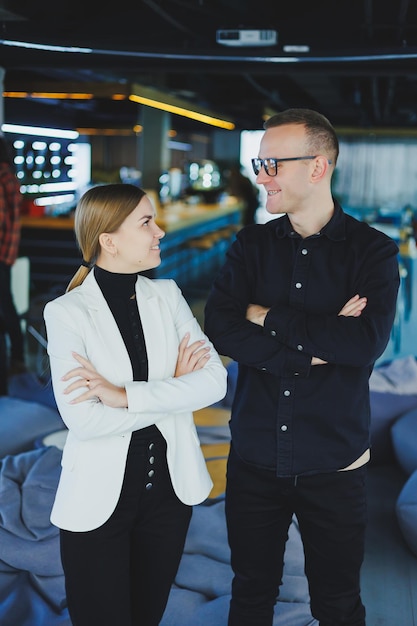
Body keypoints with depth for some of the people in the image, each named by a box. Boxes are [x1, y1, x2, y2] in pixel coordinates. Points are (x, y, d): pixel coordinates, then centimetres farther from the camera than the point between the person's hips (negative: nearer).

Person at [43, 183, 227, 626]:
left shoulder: (166, 295, -1)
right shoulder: (67, 312, -12)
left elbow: (215, 380, -11)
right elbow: (82, 421, -22)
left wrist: (124, 395, -21)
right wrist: (172, 388, -14)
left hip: (170, 489, 4)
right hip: (99, 499, -4)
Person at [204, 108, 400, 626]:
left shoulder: (373, 250, -6)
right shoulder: (251, 245, 2)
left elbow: (367, 341, -21)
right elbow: (219, 328, -12)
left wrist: (269, 318, -15)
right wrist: (317, 344, -19)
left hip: (334, 463, -2)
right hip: (255, 457, 2)